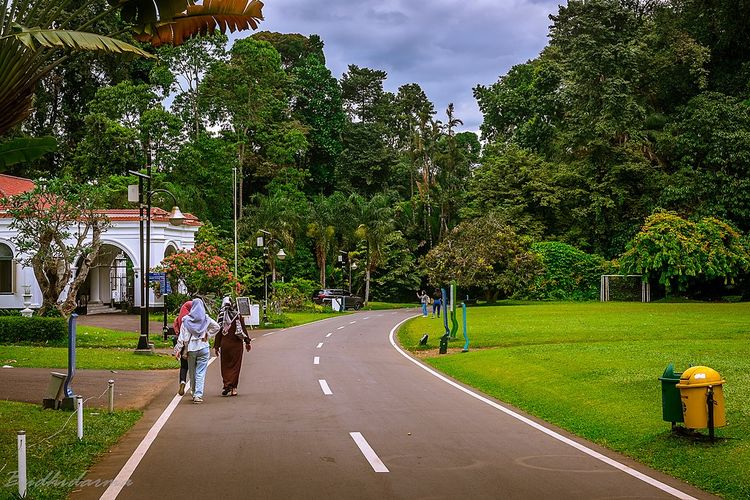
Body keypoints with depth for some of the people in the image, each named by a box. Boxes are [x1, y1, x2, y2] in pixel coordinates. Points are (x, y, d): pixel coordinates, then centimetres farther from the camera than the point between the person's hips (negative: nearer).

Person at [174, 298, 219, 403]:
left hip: (191, 348, 1)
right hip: (203, 348, 0)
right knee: (201, 373, -1)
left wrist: (178, 349, -2)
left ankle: (195, 393, 24)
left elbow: (182, 336, -4)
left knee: (192, 372, 15)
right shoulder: (206, 319, -1)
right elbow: (216, 327, 6)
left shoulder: (186, 319, -2)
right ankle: (198, 395, -11)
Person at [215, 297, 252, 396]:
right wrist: (247, 342, 8)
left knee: (225, 366, 11)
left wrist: (216, 346, 5)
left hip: (225, 344, 1)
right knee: (235, 365, 5)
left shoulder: (221, 316, -3)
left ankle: (226, 385, 1)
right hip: (237, 344, -1)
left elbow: (218, 332, 0)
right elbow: (244, 329, -2)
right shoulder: (238, 315, -5)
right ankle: (233, 387, 0)